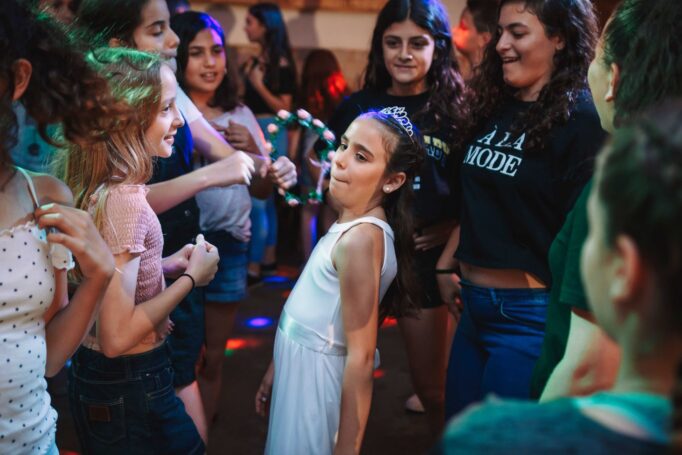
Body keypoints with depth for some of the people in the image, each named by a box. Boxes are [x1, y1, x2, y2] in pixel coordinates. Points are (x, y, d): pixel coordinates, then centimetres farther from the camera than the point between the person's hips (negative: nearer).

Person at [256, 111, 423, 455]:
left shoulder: (361, 238, -25)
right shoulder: (349, 222, 3)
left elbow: (360, 358, -25)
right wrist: (276, 369, 19)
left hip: (316, 379, -9)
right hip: (301, 368, 9)